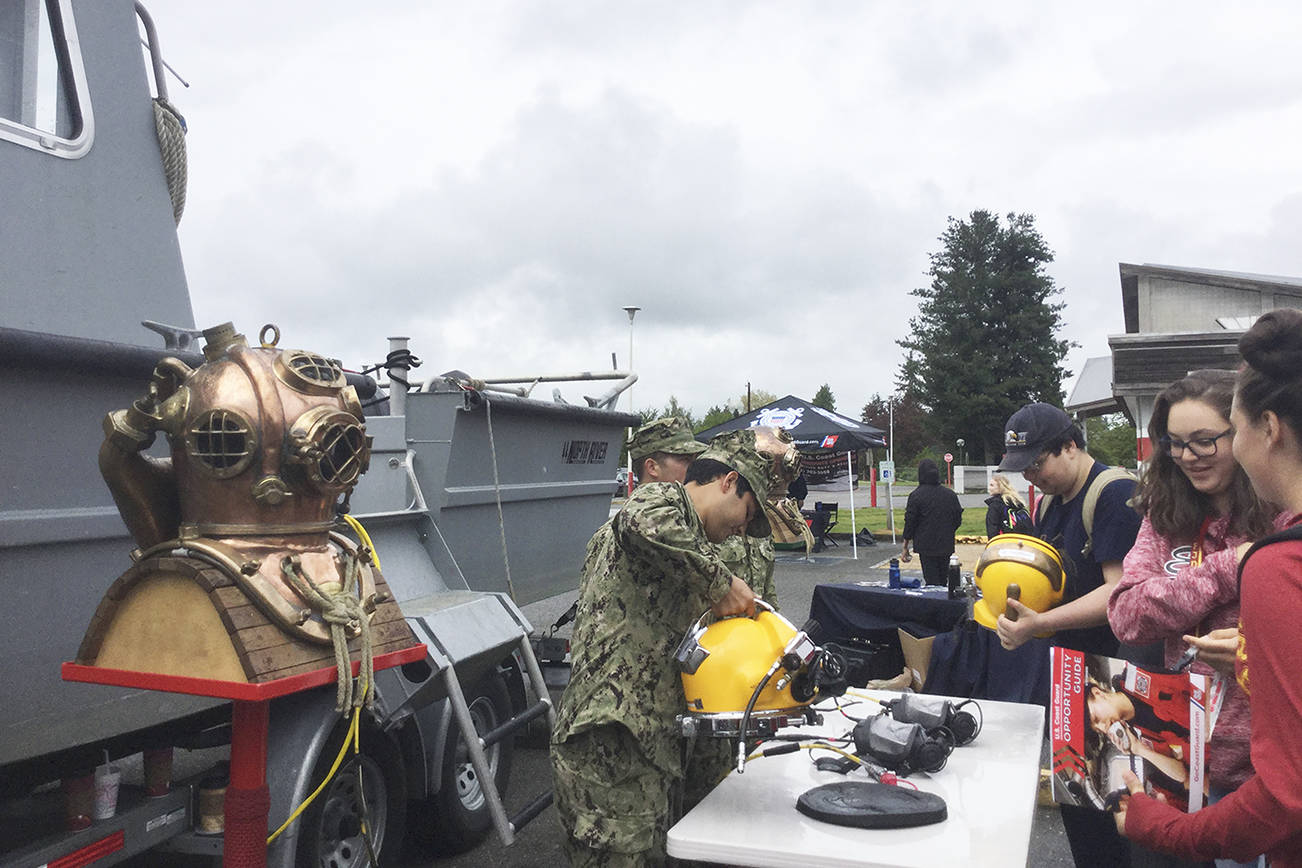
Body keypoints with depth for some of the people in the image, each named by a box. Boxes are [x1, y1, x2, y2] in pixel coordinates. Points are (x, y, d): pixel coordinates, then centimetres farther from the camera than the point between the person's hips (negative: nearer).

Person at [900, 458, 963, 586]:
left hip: (926, 546, -4)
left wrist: (905, 547, 1)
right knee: (943, 579, 14)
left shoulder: (916, 495, -10)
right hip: (946, 546, 4)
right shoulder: (950, 494, 5)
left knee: (931, 581, -3)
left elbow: (910, 523, -7)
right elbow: (958, 520, 11)